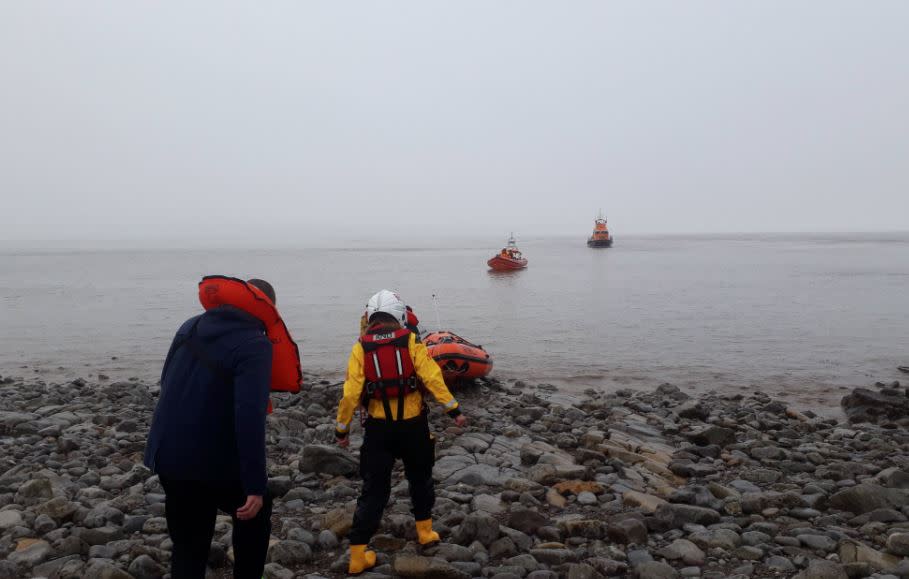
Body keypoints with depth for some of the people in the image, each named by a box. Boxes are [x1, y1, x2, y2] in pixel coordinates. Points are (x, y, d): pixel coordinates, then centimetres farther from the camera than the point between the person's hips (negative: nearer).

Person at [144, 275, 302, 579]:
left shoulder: (190, 327, 7)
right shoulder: (255, 345, -17)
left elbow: (167, 384, 17)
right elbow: (249, 417, -26)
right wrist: (255, 486, -24)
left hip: (168, 456, 6)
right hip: (216, 462, -6)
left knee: (187, 544, 17)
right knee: (255, 513, 21)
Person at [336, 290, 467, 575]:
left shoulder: (360, 348, -6)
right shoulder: (411, 343, -6)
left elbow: (351, 393, -8)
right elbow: (433, 378, -11)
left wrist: (342, 429, 3)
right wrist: (454, 409, -4)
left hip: (379, 428, 0)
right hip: (413, 425, 0)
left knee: (374, 489, 8)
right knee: (420, 477, 23)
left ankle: (358, 554, 9)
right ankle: (425, 531, 36)